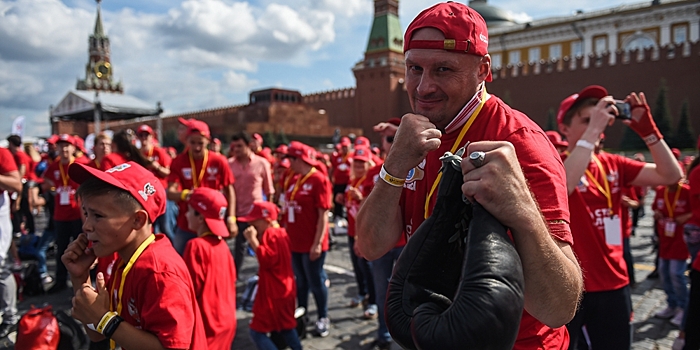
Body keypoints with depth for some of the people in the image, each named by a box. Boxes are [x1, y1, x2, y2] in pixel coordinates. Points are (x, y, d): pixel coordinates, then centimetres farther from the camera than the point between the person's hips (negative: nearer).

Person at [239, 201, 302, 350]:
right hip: (285, 289, 10)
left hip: (272, 293, -10)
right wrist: (254, 239, 5)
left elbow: (267, 260, -28)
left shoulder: (270, 234, -17)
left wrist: (253, 240, -27)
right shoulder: (281, 232, 13)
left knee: (257, 331, -4)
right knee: (286, 326, 23)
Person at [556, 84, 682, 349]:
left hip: (613, 283, 6)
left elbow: (671, 175, 1)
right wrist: (593, 129, -29)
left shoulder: (614, 164, 7)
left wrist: (647, 128, -10)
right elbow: (561, 186, -32)